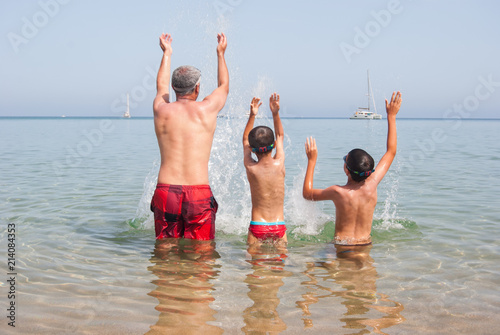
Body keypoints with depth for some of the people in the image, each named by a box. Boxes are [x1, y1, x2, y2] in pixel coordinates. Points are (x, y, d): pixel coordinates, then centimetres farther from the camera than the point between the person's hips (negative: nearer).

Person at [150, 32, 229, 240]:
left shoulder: (161, 111, 6)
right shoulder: (206, 110, 3)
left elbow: (161, 87, 32)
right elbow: (224, 87, 26)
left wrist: (167, 53, 48)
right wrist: (220, 53, 42)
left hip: (165, 192, 2)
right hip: (199, 193, -2)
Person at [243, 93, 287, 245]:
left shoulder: (250, 167, -6)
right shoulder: (279, 164, -4)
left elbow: (245, 140, 14)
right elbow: (280, 136, 16)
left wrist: (252, 116, 10)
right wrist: (276, 113, 11)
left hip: (257, 226, -1)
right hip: (279, 226, 1)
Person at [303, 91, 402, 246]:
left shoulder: (338, 192, -19)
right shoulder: (371, 185, -11)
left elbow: (307, 193, 0)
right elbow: (391, 152, 1)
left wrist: (311, 161, 3)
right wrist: (391, 116, 6)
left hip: (341, 245, -4)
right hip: (366, 244, 4)